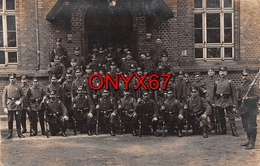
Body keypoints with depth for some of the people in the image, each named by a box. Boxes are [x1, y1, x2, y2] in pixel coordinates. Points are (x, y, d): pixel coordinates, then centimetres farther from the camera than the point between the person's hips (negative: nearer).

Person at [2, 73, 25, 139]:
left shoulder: (18, 87, 5)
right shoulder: (6, 87, 4)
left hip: (17, 106, 1)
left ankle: (19, 133, 14)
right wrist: (5, 107, -6)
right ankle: (10, 134, 10)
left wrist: (20, 101, -7)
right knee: (10, 120, 3)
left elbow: (23, 95, 12)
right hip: (10, 106, 0)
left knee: (18, 120, 4)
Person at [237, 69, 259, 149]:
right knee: (246, 127, 15)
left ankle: (252, 143, -4)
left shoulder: (252, 86, -8)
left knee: (251, 127, -8)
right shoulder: (241, 87, 14)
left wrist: (248, 98, -26)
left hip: (251, 109, -7)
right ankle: (249, 140, 28)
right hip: (243, 110, 8)